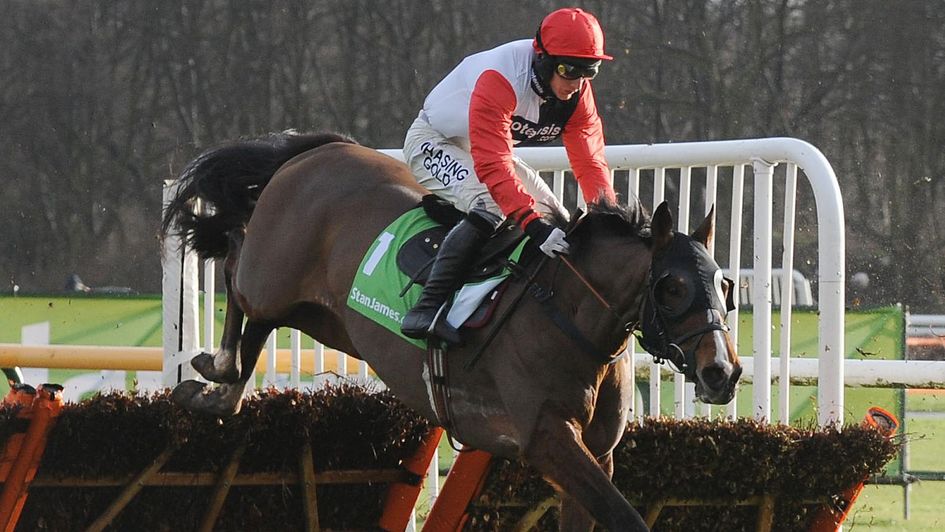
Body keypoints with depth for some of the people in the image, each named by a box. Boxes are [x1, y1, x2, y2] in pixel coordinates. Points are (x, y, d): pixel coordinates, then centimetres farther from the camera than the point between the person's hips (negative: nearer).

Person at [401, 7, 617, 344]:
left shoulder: (577, 91, -14)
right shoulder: (500, 79, -38)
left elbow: (589, 161, -13)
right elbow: (492, 166, -44)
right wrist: (534, 225, -52)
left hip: (493, 145, 9)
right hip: (433, 142, -9)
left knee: (556, 218, 3)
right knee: (489, 206, -33)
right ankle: (426, 309, -37)